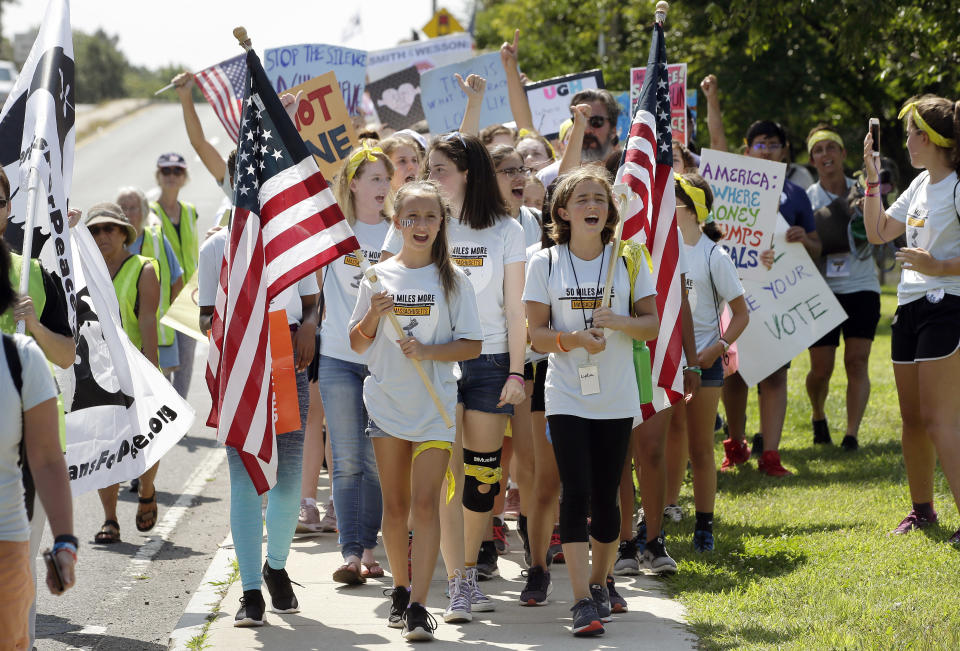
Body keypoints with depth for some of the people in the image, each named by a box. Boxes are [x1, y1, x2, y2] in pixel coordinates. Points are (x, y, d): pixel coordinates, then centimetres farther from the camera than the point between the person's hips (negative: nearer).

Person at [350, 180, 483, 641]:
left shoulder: (453, 279, 1)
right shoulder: (379, 276, 5)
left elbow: (473, 345, -1)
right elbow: (358, 344, 9)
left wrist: (428, 350, -16)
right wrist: (374, 315, -11)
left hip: (435, 404, -2)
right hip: (387, 403, 2)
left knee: (426, 503, -11)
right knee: (395, 505, 9)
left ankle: (418, 605, -14)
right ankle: (401, 590, 25)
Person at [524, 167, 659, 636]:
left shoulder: (628, 260, 3)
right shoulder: (545, 264, 0)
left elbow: (652, 324, 4)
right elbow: (537, 334, -1)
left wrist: (618, 322, -17)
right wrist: (574, 339, -20)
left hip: (616, 398, 2)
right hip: (566, 398, -2)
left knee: (606, 496, 6)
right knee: (576, 492, -12)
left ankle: (599, 584, 27)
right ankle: (583, 601, -14)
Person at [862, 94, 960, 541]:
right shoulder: (922, 184, 14)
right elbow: (878, 232, 22)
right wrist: (872, 178, 15)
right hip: (909, 307, 9)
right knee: (912, 418, 13)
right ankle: (922, 509, 24)